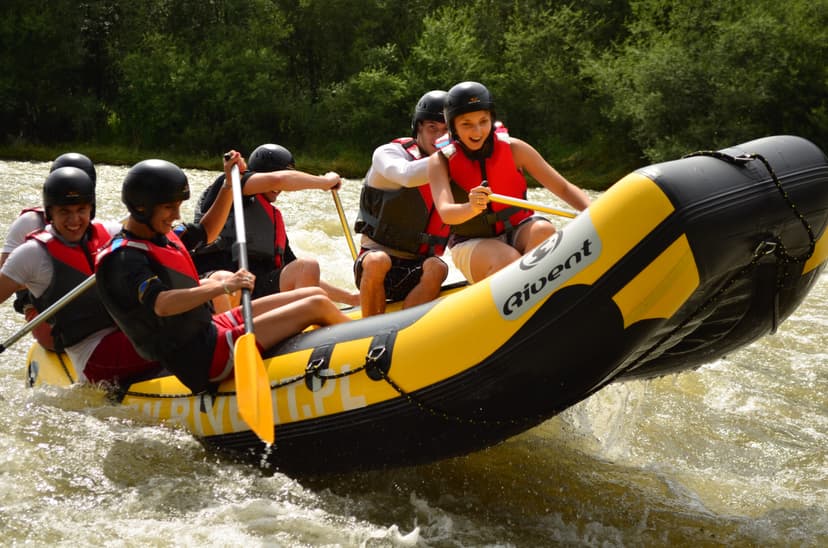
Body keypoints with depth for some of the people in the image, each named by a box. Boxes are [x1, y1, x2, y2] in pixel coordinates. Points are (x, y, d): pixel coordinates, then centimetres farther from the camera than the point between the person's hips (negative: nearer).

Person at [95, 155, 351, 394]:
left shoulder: (160, 234, 11)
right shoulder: (121, 259, -19)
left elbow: (206, 232, 29)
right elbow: (161, 305, -35)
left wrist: (230, 184, 19)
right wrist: (223, 287, -39)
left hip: (209, 328, 11)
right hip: (201, 359, -10)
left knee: (316, 293, 7)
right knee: (317, 306, -12)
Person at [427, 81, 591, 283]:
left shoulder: (513, 148, -4)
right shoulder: (441, 161, -8)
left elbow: (564, 188, -4)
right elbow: (445, 213, -25)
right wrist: (471, 208, -48)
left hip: (518, 233, 3)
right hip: (471, 244, -3)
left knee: (543, 230, -31)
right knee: (508, 260, -35)